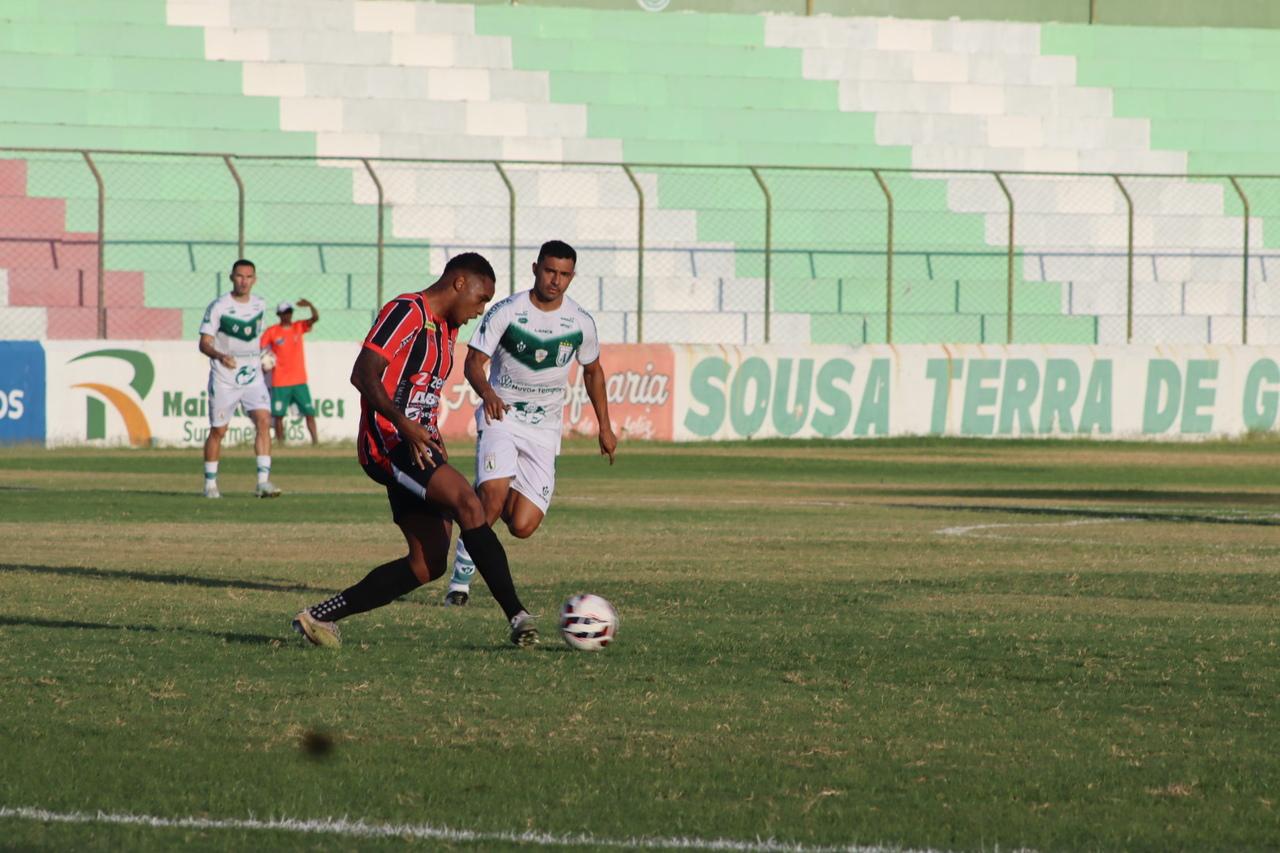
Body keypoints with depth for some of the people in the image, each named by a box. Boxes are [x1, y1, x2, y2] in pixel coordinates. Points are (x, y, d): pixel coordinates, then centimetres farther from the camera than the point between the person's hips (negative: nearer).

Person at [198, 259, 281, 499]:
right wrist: (220, 356, -33)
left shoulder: (259, 306, 6)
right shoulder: (218, 307, -9)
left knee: (263, 420, -16)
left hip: (253, 376, 3)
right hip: (224, 379, -3)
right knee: (218, 431, 5)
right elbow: (204, 343, -15)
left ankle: (263, 481, -19)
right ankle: (210, 483, 21)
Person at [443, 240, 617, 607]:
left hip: (544, 429, 3)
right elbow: (474, 361, -10)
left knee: (522, 527, -11)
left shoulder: (580, 322, 1)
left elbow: (593, 371, 18)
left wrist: (605, 427, 20)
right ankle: (461, 578, -11)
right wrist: (486, 392, -32)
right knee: (493, 497, -28)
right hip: (501, 416, -3)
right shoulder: (506, 312, -10)